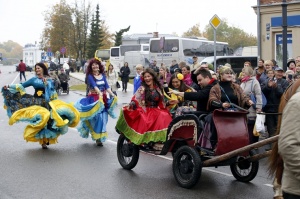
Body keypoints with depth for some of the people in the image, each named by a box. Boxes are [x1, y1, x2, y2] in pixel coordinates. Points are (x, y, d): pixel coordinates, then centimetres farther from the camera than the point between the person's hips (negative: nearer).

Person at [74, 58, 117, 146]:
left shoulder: (102, 75, 11)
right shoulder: (90, 76, -5)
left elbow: (107, 86, 5)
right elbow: (94, 85, -21)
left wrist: (113, 95, -9)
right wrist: (99, 93, -38)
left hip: (103, 98, 5)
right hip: (94, 99, -5)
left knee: (103, 117, 4)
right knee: (96, 117, -10)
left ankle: (100, 136, 17)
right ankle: (98, 138, -3)